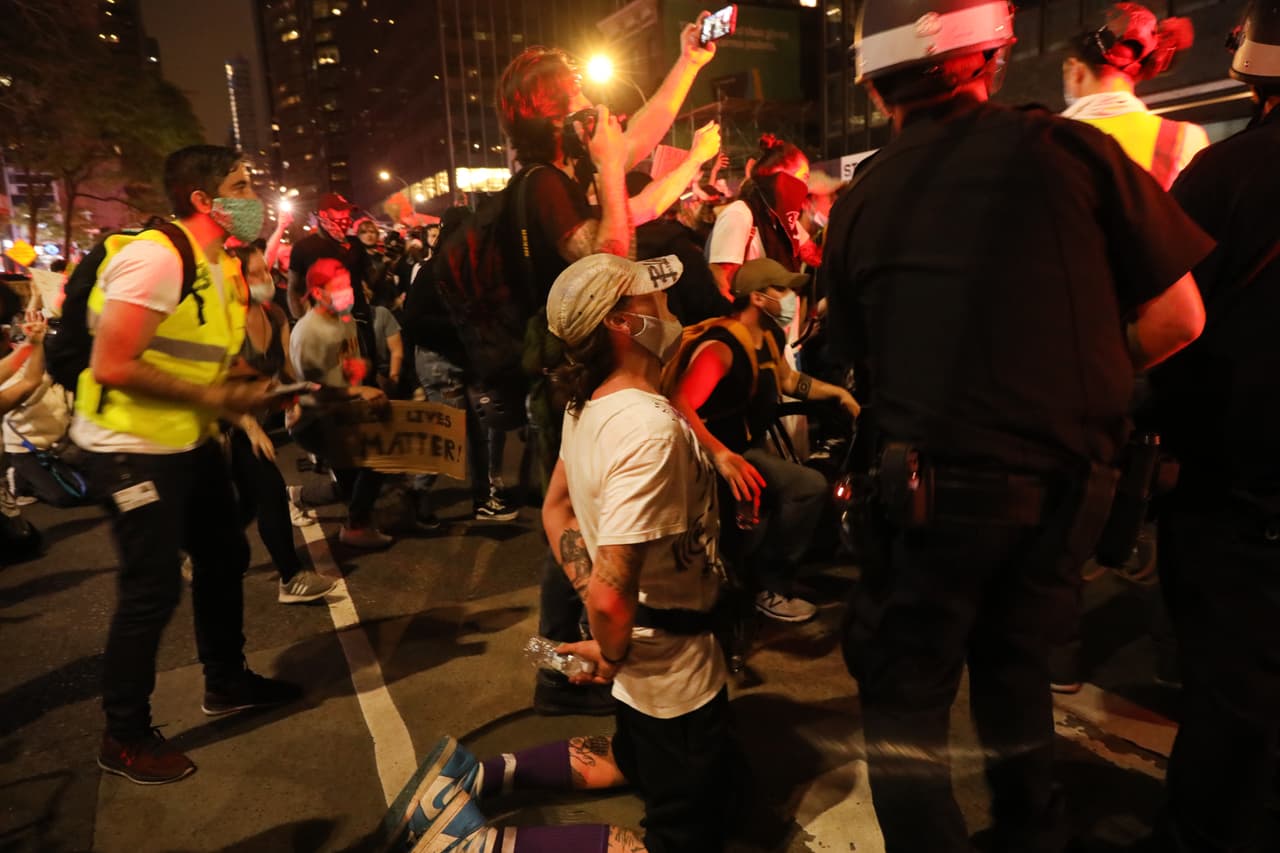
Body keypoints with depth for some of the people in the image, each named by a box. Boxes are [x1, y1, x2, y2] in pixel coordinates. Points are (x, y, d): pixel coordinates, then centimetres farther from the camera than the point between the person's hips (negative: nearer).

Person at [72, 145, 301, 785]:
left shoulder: (220, 267, 9)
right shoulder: (155, 257, -21)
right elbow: (112, 366, -24)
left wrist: (242, 394, 0)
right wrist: (212, 398, -21)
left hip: (189, 442, 10)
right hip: (131, 449, -10)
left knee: (224, 556, 18)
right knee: (152, 591, -2)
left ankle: (227, 683, 38)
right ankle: (125, 739, 19)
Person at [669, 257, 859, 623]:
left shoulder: (768, 338, 8)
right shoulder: (721, 347, -22)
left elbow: (787, 379, 28)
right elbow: (680, 404, -35)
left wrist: (838, 392, 19)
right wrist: (720, 454, -46)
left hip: (755, 445, 10)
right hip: (730, 456, -10)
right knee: (809, 486, -24)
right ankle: (772, 588, -7)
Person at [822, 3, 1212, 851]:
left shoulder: (858, 203, 0)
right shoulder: (1069, 148, -2)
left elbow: (861, 362, 6)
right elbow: (1179, 316, -1)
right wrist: (1079, 392, 13)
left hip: (933, 483, -2)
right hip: (1068, 475, 3)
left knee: (906, 692, 14)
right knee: (1014, 659, 24)